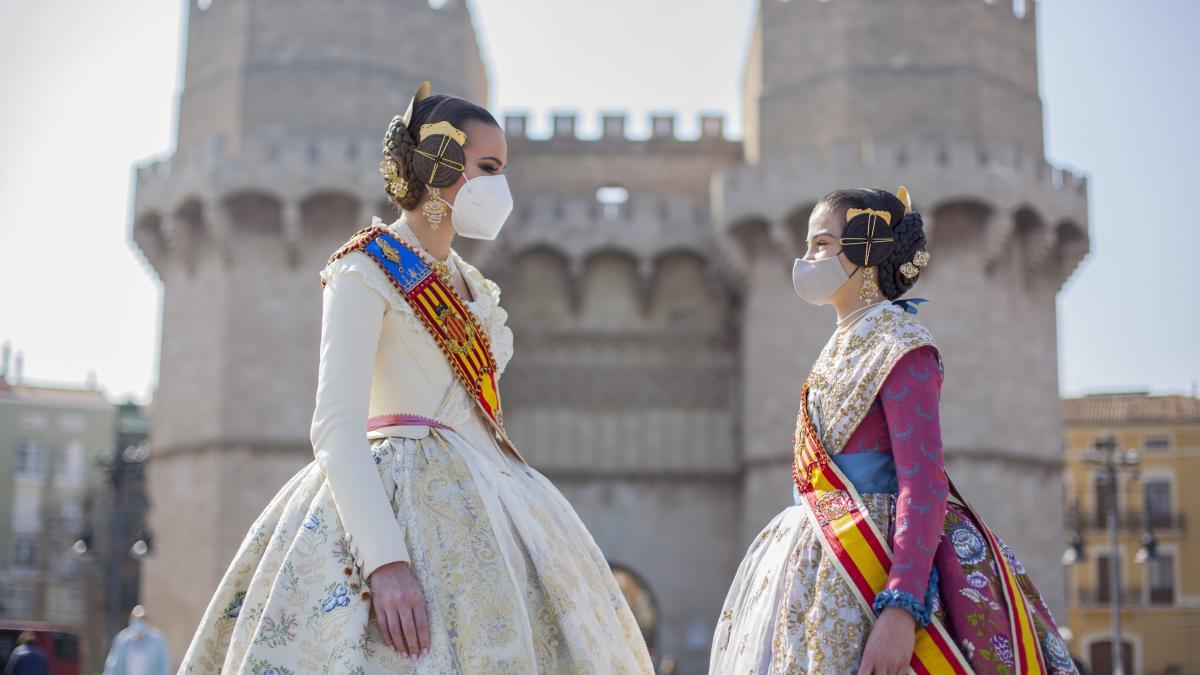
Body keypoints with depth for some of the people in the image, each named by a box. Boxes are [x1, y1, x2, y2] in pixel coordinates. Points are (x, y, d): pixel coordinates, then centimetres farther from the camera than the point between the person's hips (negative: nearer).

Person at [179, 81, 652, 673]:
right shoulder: (367, 270, -4)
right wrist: (385, 560, -26)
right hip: (402, 501, -7)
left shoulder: (472, 287, 19)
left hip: (483, 507, 7)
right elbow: (335, 428, -15)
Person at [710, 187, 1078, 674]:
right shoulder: (842, 346, 14)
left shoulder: (900, 346, -11)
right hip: (821, 569, 8)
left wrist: (900, 610, -29)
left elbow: (924, 483, -21)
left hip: (875, 574, -8)